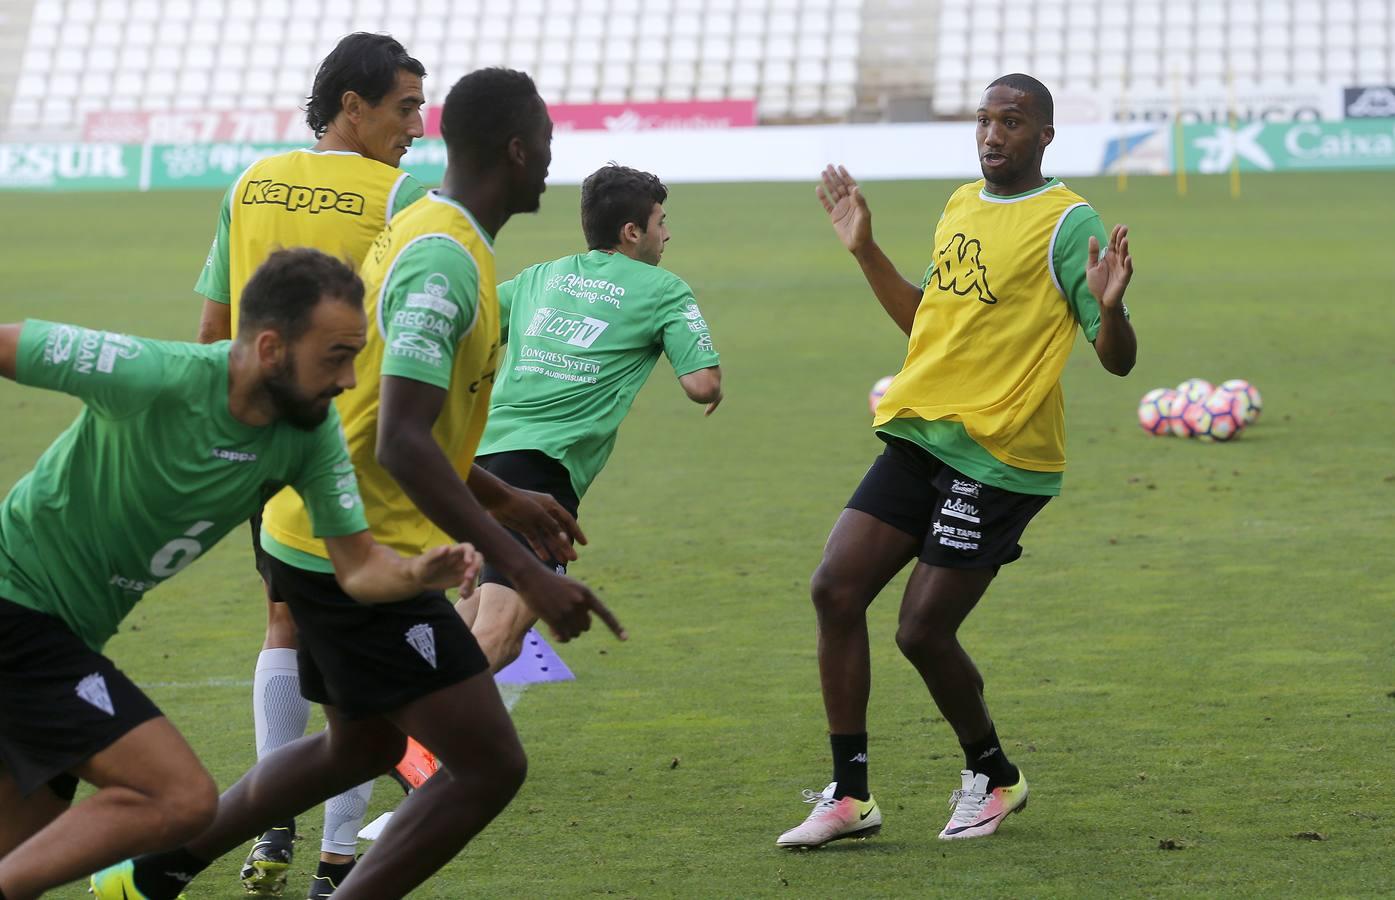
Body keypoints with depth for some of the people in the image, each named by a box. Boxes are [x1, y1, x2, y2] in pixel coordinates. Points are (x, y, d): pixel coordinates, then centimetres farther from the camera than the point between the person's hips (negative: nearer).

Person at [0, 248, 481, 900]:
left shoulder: (312, 431, -6)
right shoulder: (153, 379, -26)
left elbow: (359, 567, -3)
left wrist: (417, 575, -25)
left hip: (62, 632, 8)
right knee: (183, 799, -19)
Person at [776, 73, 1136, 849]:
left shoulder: (1068, 223, -9)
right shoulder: (961, 207, 14)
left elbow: (1118, 360, -12)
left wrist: (1108, 307, -32)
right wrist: (866, 250, 24)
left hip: (1000, 458, -7)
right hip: (920, 437, 7)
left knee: (923, 632, -7)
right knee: (836, 589, -3)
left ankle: (995, 777, 19)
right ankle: (850, 796, 5)